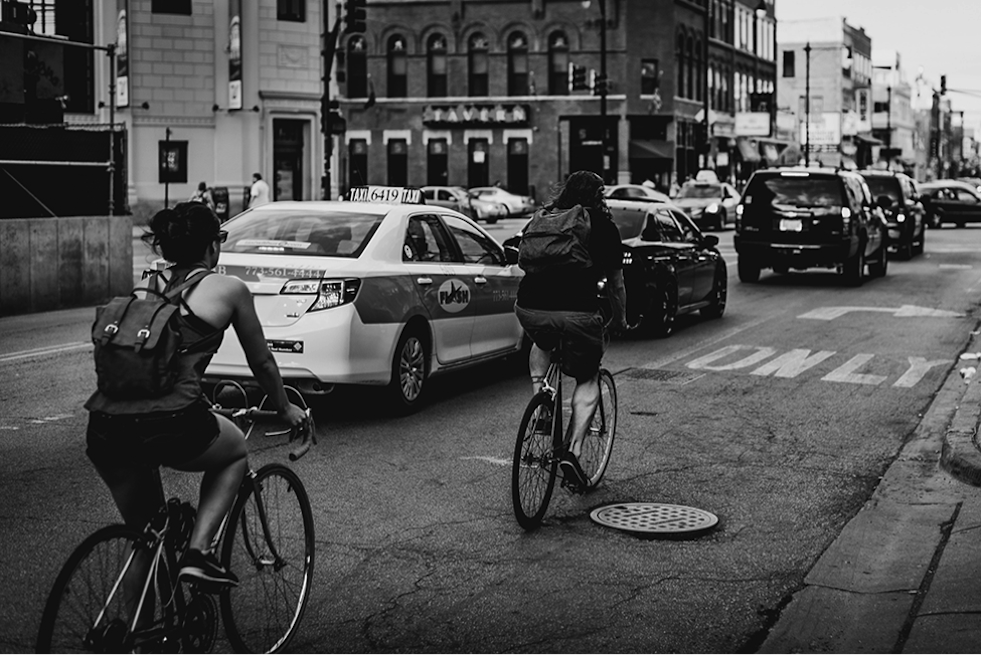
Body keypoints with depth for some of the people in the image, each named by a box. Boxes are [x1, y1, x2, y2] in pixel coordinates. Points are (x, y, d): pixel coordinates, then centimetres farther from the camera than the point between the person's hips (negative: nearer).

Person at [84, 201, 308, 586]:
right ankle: (198, 551, 10)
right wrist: (285, 409, 38)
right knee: (235, 452, 28)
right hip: (169, 424, -5)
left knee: (143, 532, 26)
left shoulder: (149, 285, 21)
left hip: (104, 428, 5)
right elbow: (261, 362, 21)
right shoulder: (229, 289, 10)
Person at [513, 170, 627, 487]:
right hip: (577, 310, -3)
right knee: (588, 381, 14)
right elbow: (616, 284, 22)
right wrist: (620, 319, 39)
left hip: (529, 307, 3)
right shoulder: (603, 226, 15)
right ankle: (572, 451, 0)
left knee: (541, 344, 37)